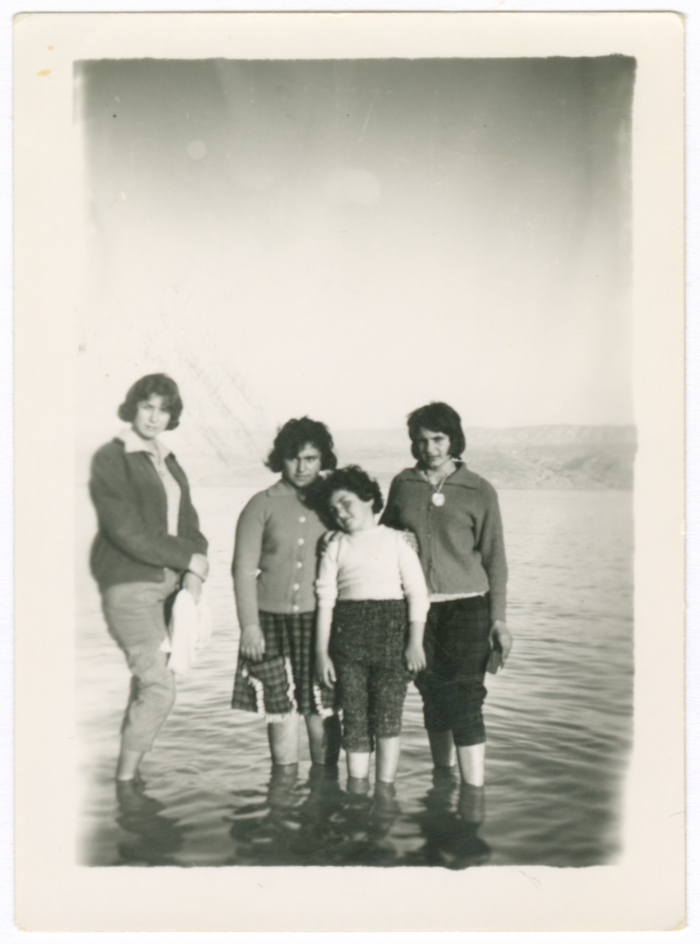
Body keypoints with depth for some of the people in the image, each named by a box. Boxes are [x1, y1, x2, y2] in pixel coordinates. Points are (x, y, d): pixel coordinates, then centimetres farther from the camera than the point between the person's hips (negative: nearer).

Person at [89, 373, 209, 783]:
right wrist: (188, 559, -11)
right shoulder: (110, 458, -6)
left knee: (148, 684, 9)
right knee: (160, 688, -10)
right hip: (129, 585, -7)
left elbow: (188, 522, 14)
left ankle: (131, 771, 21)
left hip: (169, 583, 7)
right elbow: (126, 532, -15)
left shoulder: (169, 461, 16)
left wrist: (194, 571, -5)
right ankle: (125, 782, 5)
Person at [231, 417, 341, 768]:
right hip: (273, 620, 0)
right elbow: (243, 568, 2)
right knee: (281, 710, 3)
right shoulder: (262, 505, 3)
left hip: (321, 620, 1)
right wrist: (249, 625, -5)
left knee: (322, 711, 2)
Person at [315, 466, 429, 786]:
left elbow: (417, 592, 1)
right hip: (347, 631, 2)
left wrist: (415, 642, -6)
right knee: (354, 716, 4)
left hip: (390, 627, -2)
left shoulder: (396, 541, 4)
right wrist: (321, 651, 2)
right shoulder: (335, 546, 10)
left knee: (388, 715, -3)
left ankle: (386, 788, 11)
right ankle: (356, 788, 16)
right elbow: (325, 599, 7)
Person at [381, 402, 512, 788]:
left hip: (466, 606, -3)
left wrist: (498, 619, -1)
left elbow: (494, 558, 3)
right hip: (416, 608, 3)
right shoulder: (403, 484, 6)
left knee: (464, 700, -9)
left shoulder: (479, 491, 0)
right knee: (433, 697, 11)